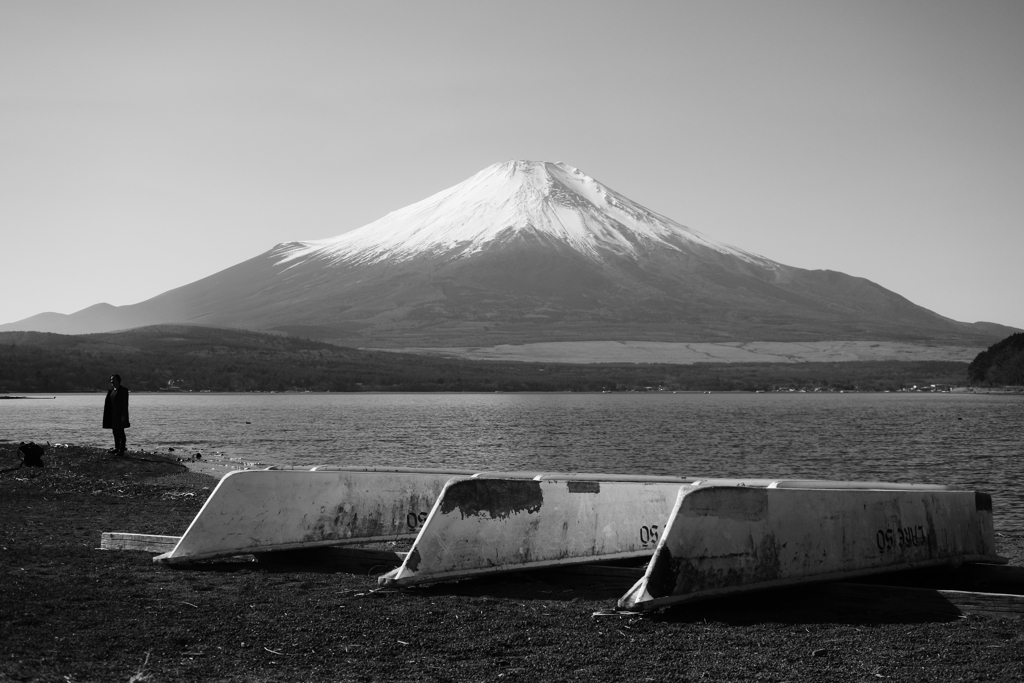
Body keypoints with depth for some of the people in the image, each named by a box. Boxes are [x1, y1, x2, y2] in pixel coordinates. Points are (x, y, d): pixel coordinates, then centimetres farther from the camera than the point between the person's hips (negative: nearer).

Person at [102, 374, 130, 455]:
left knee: (120, 431, -5)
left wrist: (123, 415, -18)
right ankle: (116, 448, 18)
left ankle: (122, 449, -2)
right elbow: (109, 402, 17)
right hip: (113, 414, 8)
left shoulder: (123, 390, -10)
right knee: (115, 431, 11)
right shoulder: (112, 390, 13)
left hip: (120, 414, -8)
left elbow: (125, 403, -14)